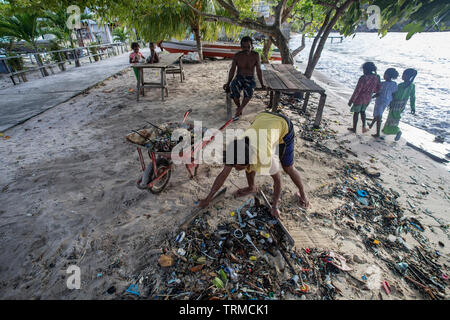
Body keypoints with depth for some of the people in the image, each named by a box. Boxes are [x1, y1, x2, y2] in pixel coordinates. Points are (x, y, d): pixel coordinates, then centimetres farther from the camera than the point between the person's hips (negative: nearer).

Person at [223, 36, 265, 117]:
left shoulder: (256, 55, -2)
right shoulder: (237, 56, 0)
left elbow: (258, 70, 1)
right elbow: (232, 70, 5)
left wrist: (262, 84, -5)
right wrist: (228, 83, -4)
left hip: (250, 79, -1)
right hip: (239, 78, 1)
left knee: (249, 92, -37)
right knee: (233, 89, -34)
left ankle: (240, 109, -16)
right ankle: (239, 107, -8)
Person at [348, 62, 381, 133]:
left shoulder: (363, 78, -24)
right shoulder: (376, 78, -4)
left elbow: (357, 91, -22)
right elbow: (377, 90, 3)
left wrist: (351, 100, -15)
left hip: (359, 98, -6)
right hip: (367, 99, 6)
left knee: (356, 113, 12)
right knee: (363, 111, 27)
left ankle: (354, 129, 24)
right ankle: (364, 127, 20)